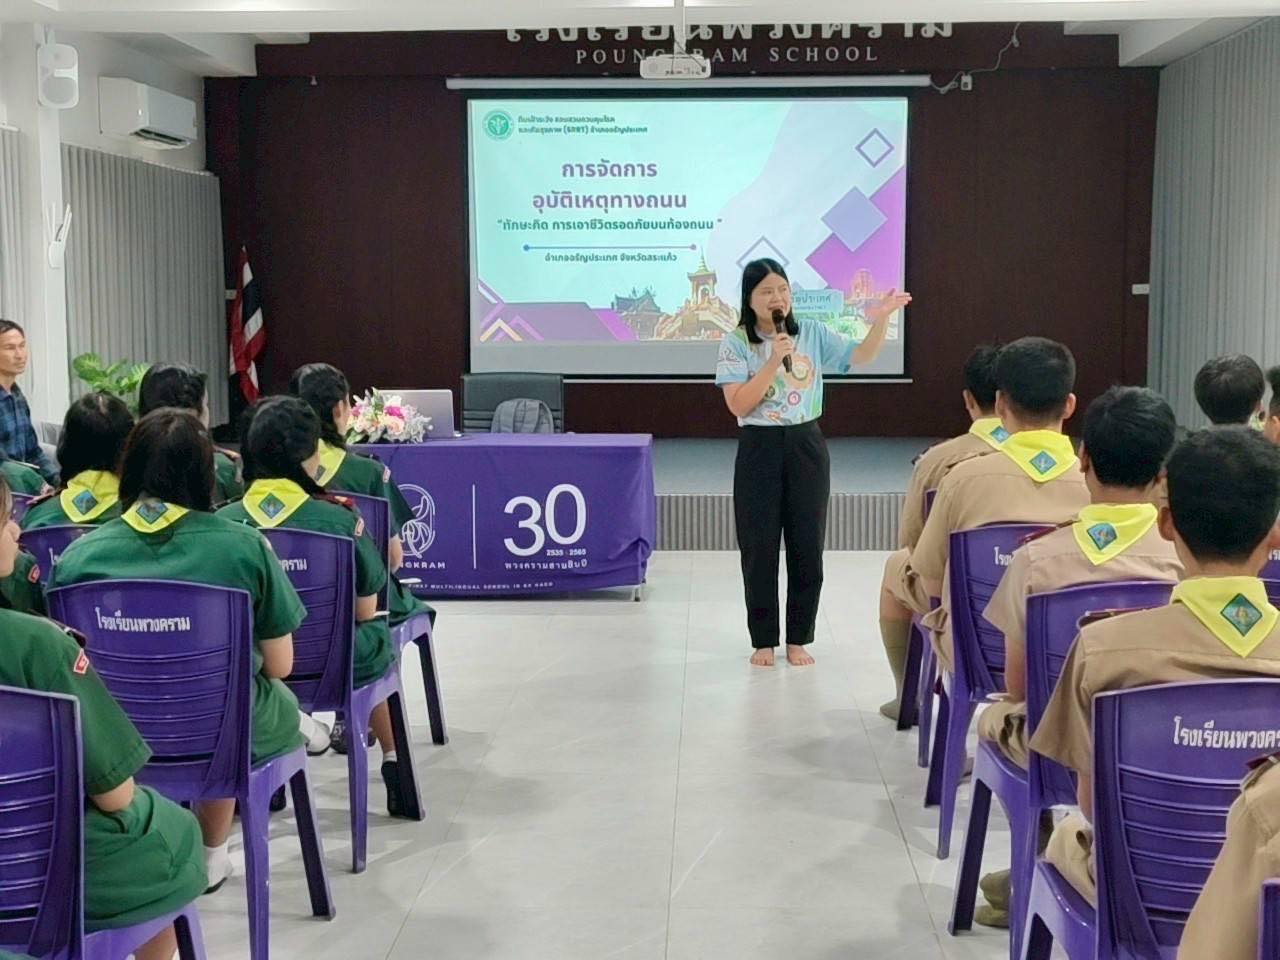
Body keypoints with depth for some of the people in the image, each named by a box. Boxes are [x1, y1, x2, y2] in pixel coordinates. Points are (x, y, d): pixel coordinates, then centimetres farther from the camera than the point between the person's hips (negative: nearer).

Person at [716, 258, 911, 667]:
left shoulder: (813, 334, 2)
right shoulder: (736, 343, -5)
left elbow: (862, 356, -7)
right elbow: (738, 405, -13)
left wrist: (880, 320, -23)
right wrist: (774, 361, -20)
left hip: (806, 446, 2)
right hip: (759, 450, -2)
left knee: (807, 546, 6)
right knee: (759, 548, 3)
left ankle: (799, 639, 19)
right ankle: (764, 640, 16)